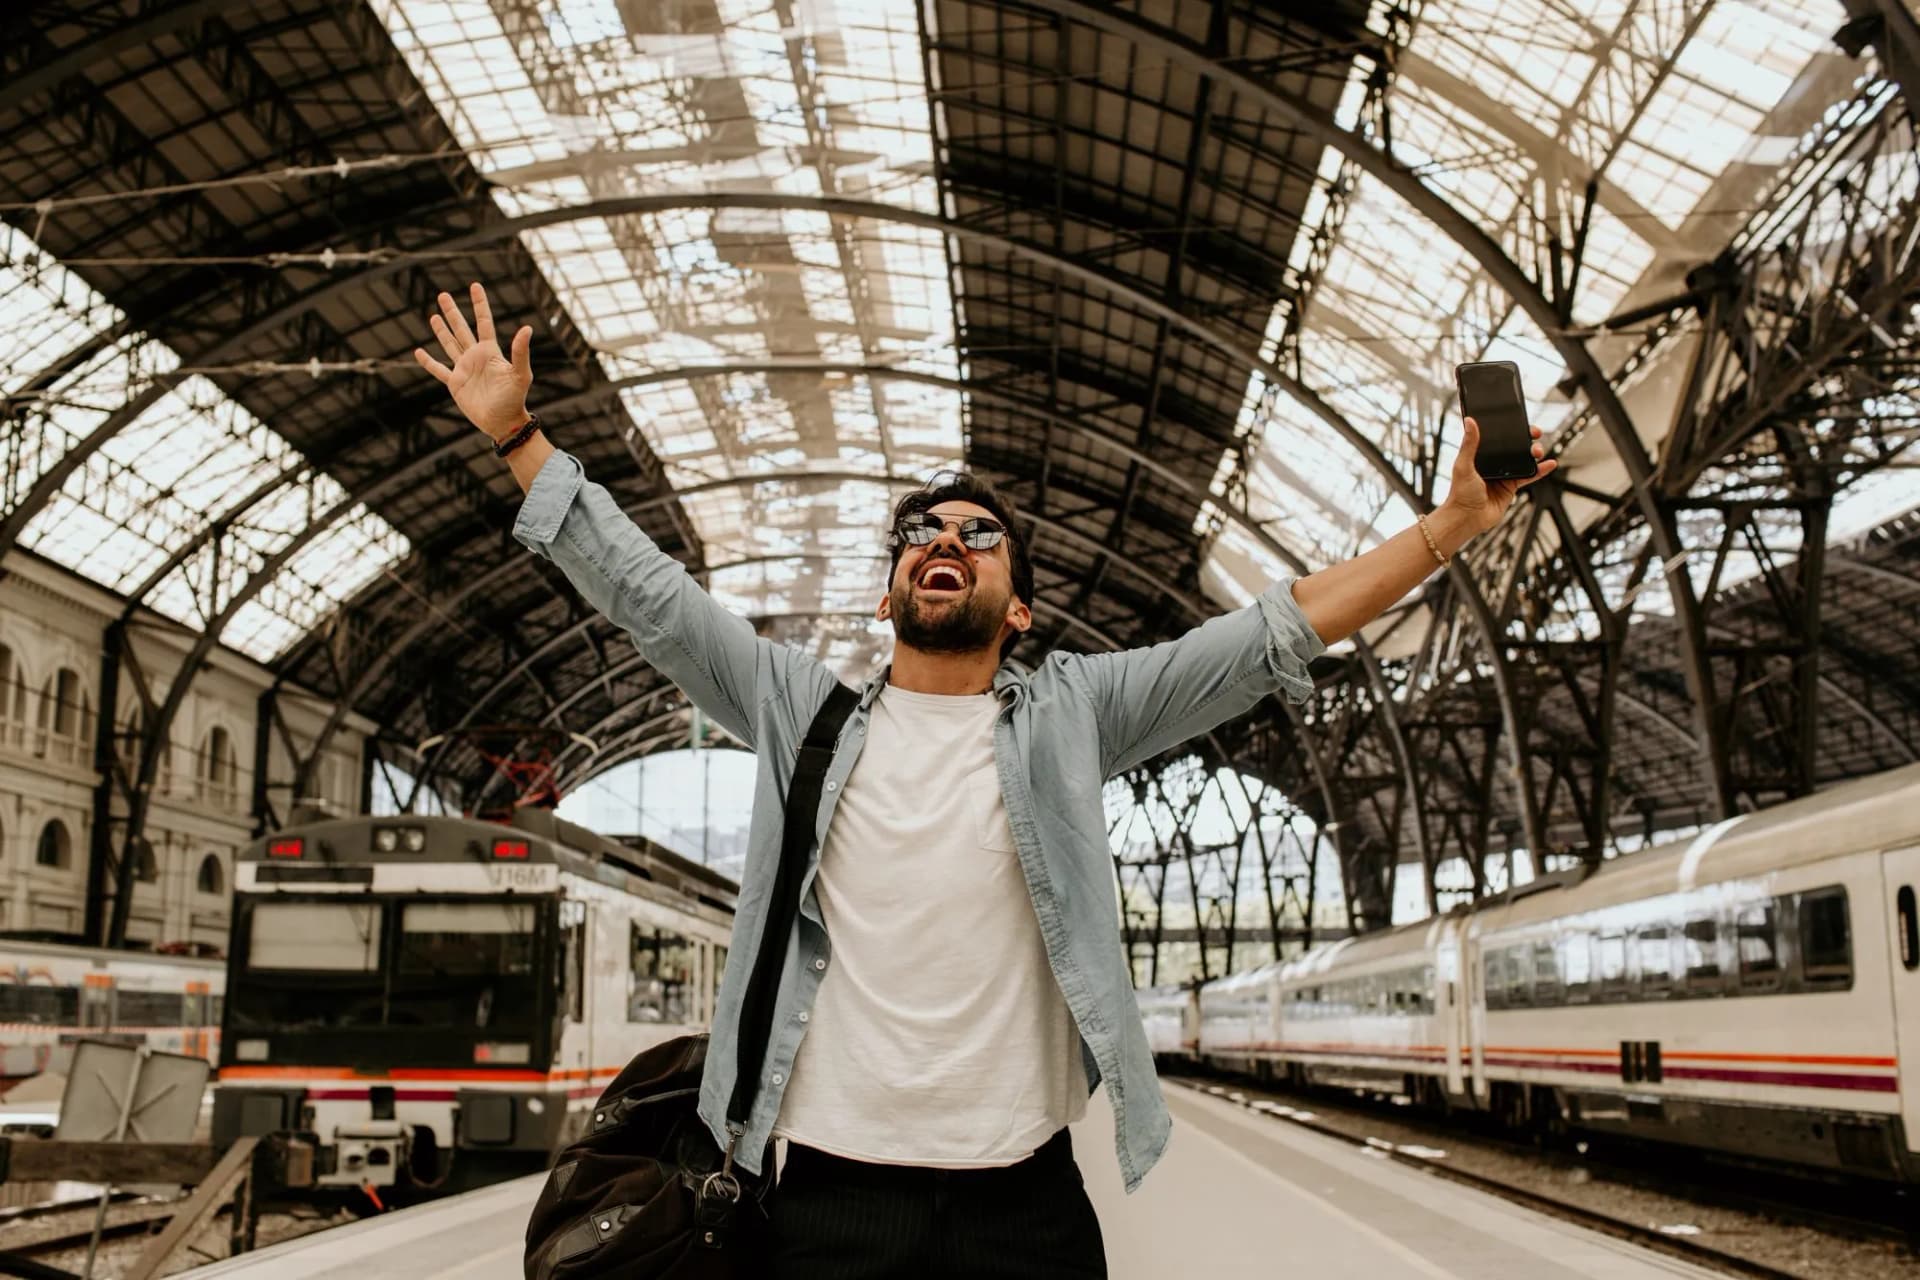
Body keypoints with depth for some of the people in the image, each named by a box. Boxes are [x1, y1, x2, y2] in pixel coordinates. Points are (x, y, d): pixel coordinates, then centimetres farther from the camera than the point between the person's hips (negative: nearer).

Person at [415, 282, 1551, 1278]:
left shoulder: (1069, 713, 5)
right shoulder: (803, 709, 9)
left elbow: (1273, 635, 3)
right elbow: (646, 591, 10)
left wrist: (1453, 526, 0)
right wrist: (515, 433, 10)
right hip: (833, 1183, 1)